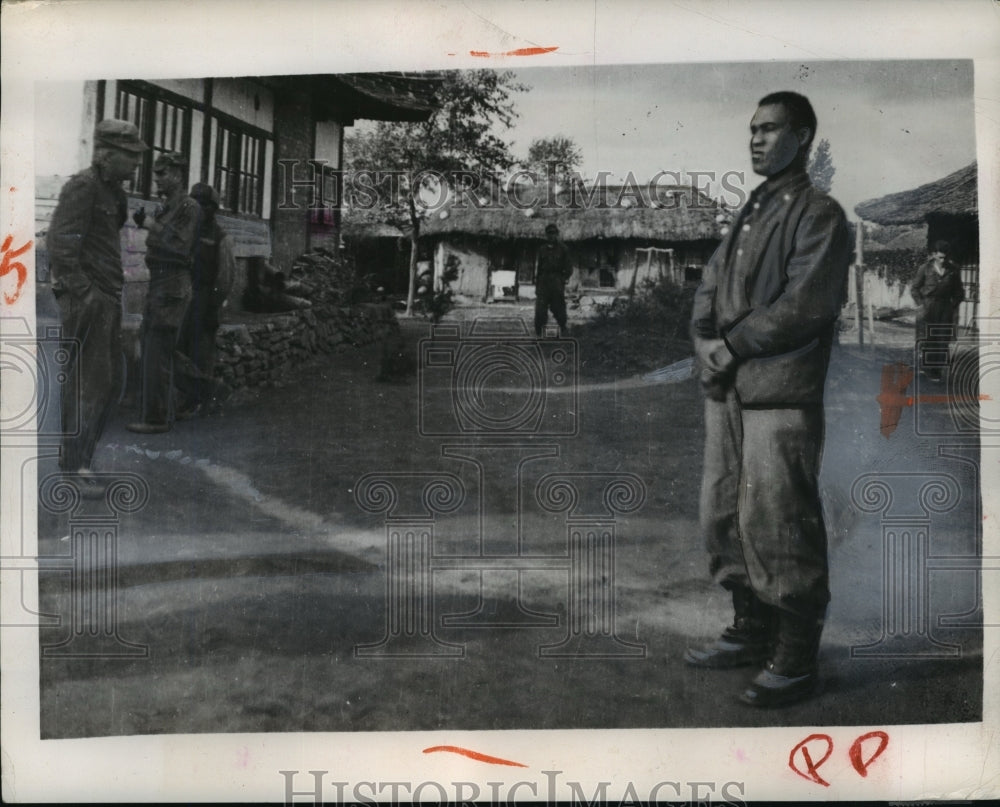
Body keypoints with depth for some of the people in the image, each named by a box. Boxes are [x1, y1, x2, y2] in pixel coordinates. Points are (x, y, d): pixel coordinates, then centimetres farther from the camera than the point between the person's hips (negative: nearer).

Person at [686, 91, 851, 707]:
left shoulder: (819, 213, -5)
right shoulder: (748, 212, 20)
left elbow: (805, 303, -14)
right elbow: (711, 284, 16)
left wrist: (733, 345, -11)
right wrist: (706, 341, -3)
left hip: (780, 395, -8)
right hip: (727, 390, 8)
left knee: (779, 525, -5)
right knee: (726, 516, 13)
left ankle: (796, 660, 5)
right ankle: (751, 632, 28)